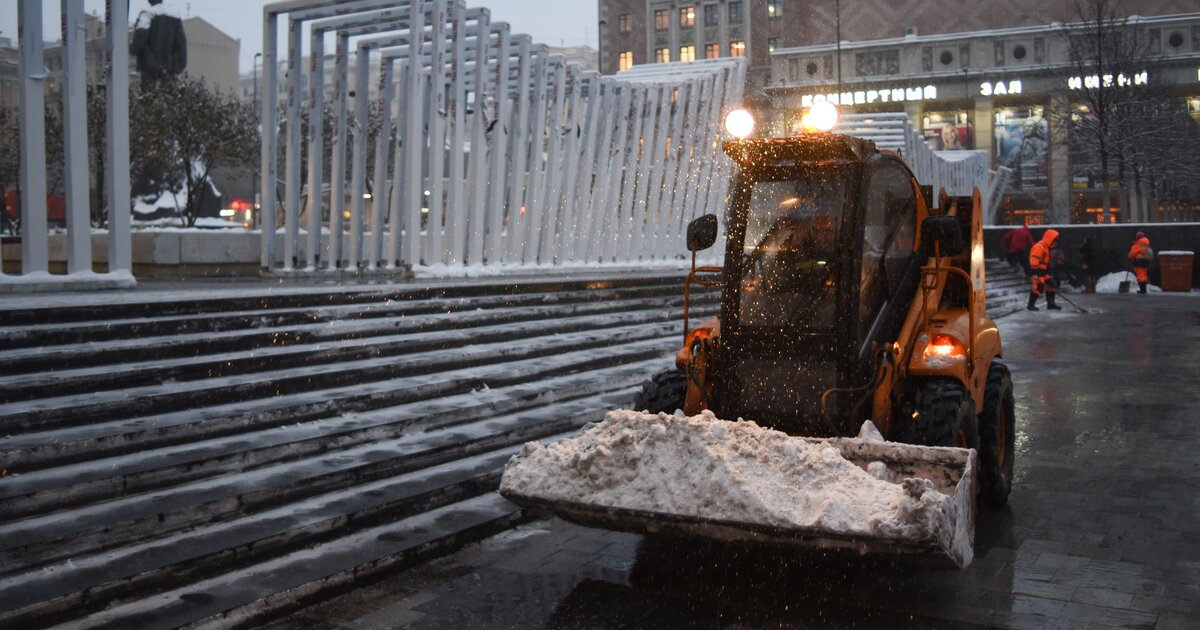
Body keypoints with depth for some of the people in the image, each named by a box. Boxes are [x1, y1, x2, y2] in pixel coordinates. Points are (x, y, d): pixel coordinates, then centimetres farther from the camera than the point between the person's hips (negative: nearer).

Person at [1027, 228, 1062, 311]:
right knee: (1039, 286, -16)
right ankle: (1030, 305, -10)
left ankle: (1051, 304, 21)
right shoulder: (1039, 247, -18)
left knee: (1051, 285, 11)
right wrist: (1034, 273, -30)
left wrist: (1048, 272, 29)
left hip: (1044, 271, 11)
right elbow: (1034, 260, -25)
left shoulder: (1047, 247, 17)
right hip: (1037, 272, -11)